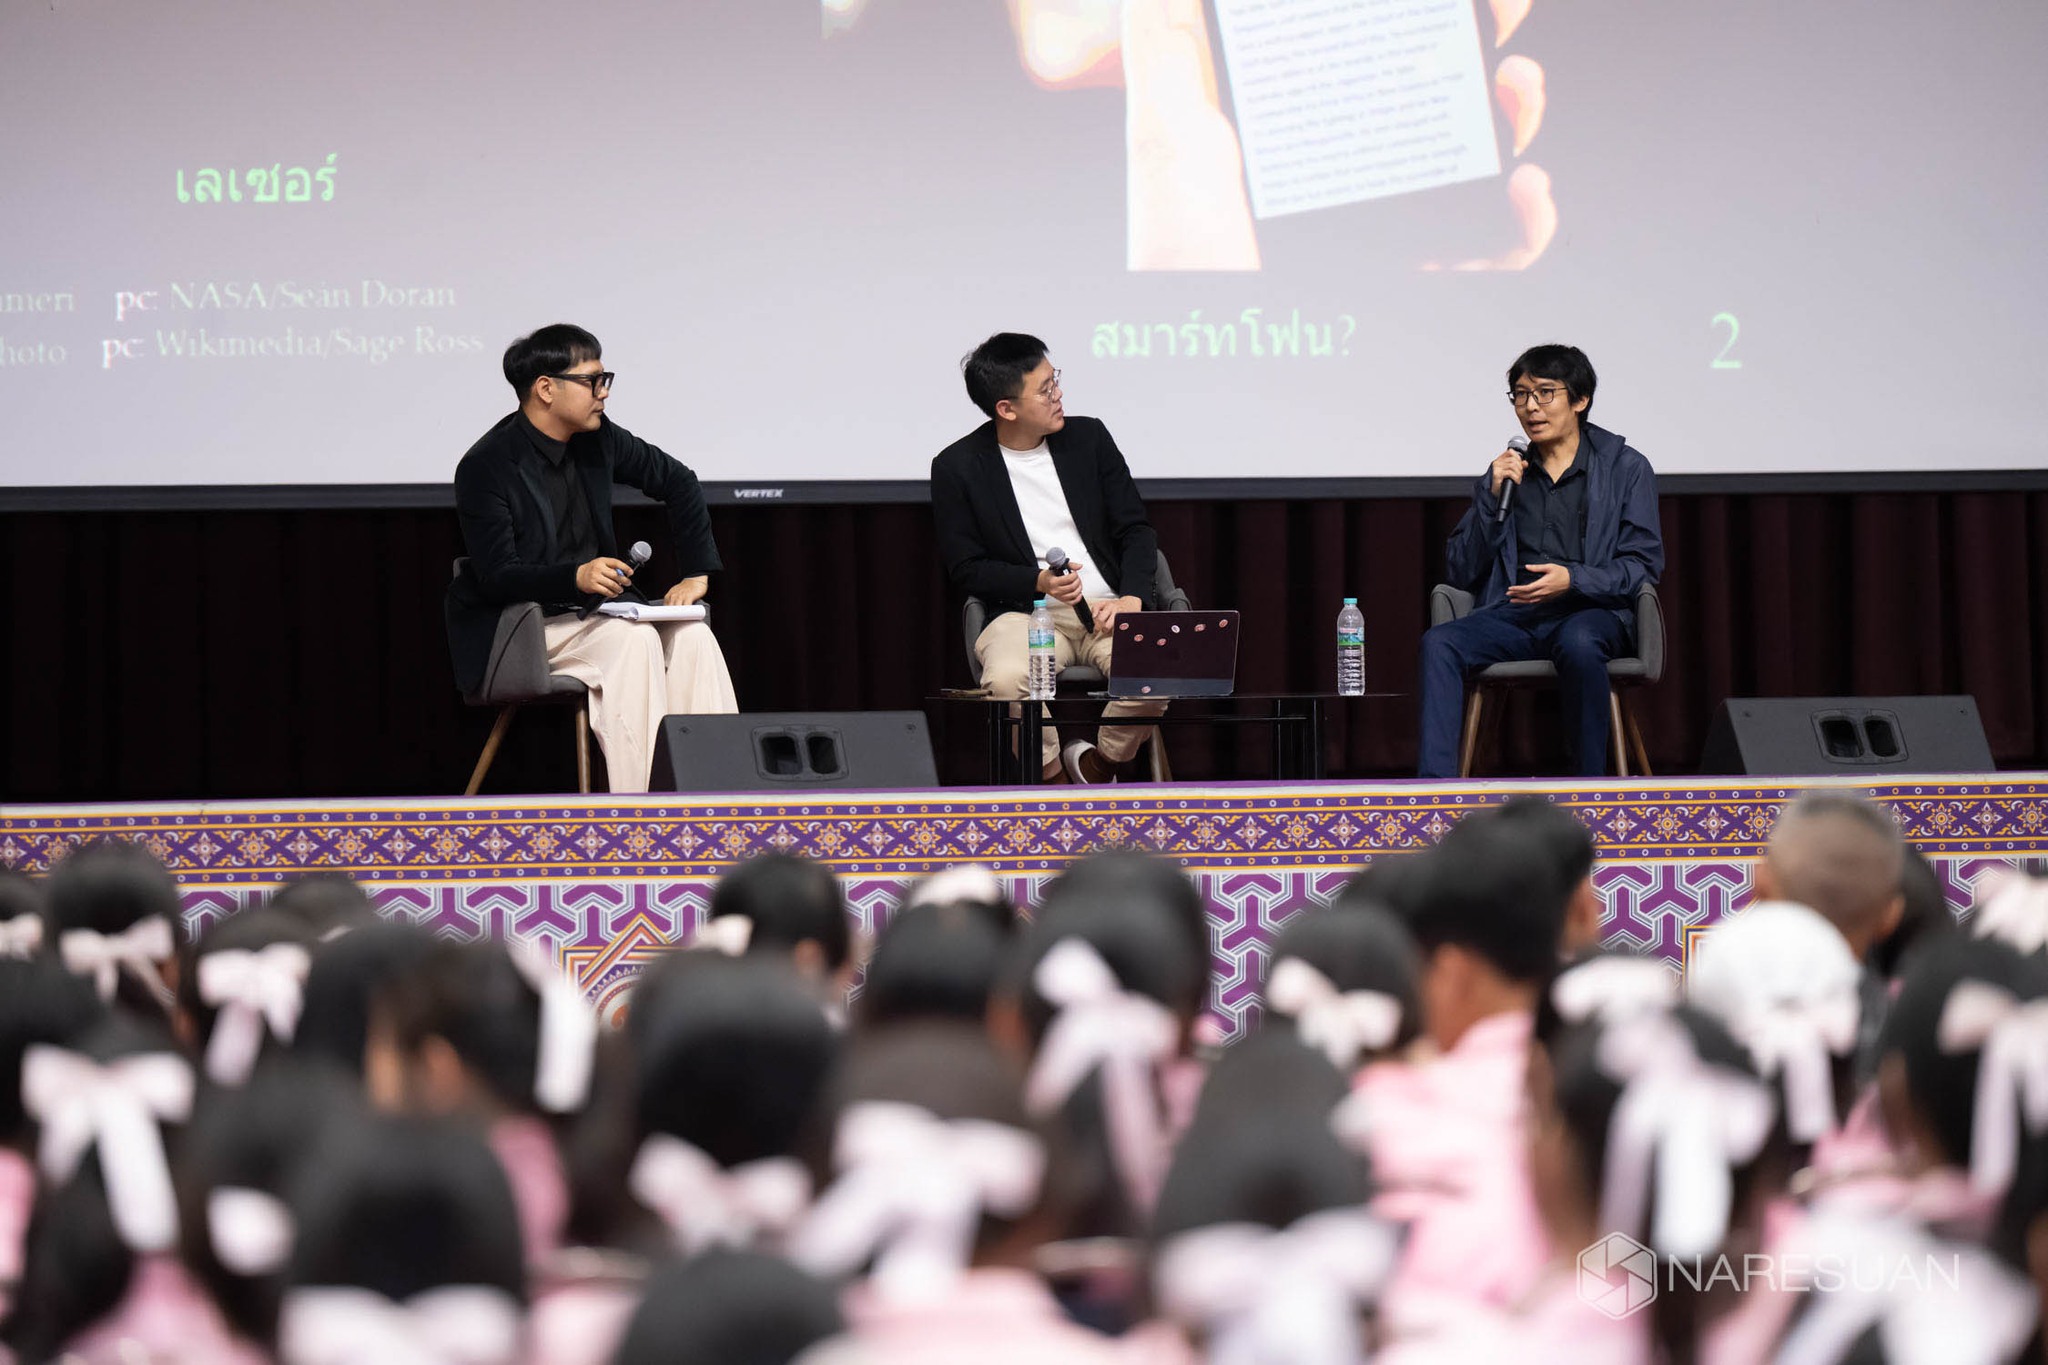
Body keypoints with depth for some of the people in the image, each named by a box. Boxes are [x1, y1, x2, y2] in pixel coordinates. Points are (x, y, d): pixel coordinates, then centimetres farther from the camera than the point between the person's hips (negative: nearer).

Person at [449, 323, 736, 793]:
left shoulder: (598, 438, 3)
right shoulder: (485, 468, -15)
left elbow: (678, 483, 16)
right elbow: (497, 576, -20)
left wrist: (697, 573, 6)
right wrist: (577, 577, -36)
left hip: (592, 610, 7)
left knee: (692, 637, -20)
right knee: (633, 640, -31)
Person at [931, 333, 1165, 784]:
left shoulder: (1088, 438, 7)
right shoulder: (957, 467, -1)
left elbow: (1135, 530, 9)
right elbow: (966, 568, 1)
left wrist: (1132, 599, -10)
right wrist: (1039, 582, -16)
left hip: (1109, 608, 2)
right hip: (1026, 612, -2)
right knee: (1008, 679, -37)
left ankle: (1097, 764, -3)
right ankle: (1053, 775, -9)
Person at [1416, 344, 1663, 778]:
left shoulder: (1626, 468, 10)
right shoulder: (1507, 472, 19)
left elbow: (1643, 564, 2)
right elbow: (1460, 573, 14)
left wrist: (1573, 579, -16)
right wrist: (1492, 496, 0)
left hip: (1592, 612, -3)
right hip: (1513, 613, 3)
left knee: (1577, 642, -39)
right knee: (1439, 642, -27)